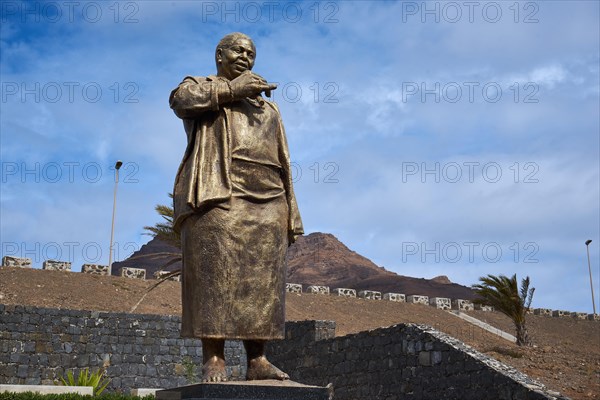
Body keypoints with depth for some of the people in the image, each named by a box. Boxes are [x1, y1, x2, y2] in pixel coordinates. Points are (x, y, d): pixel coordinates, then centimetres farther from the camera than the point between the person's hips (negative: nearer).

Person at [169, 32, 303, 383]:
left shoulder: (268, 109, 29)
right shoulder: (199, 87, 17)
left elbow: (282, 166, 23)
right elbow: (182, 99, -11)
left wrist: (291, 215, 13)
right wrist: (231, 89, -6)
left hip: (267, 202, 4)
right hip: (219, 195, -4)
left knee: (262, 280, -4)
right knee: (216, 272, -14)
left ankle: (257, 360, -4)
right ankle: (214, 358, -15)